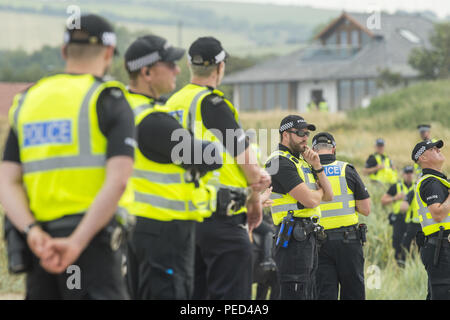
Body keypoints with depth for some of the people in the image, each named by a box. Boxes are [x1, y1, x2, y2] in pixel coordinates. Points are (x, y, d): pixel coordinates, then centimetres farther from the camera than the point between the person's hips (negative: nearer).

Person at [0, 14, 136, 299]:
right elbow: (117, 180, -16)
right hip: (91, 236, -6)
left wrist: (32, 231, -8)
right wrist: (77, 243, -18)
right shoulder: (109, 101, -2)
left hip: (42, 242, 6)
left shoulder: (27, 101, 15)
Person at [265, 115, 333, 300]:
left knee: (309, 293, 11)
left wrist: (317, 167, 4)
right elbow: (310, 200, -19)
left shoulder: (301, 161, 21)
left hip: (308, 236, 10)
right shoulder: (281, 162, -11)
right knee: (295, 294, -15)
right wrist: (319, 191, 5)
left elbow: (328, 196, 16)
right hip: (294, 238, -10)